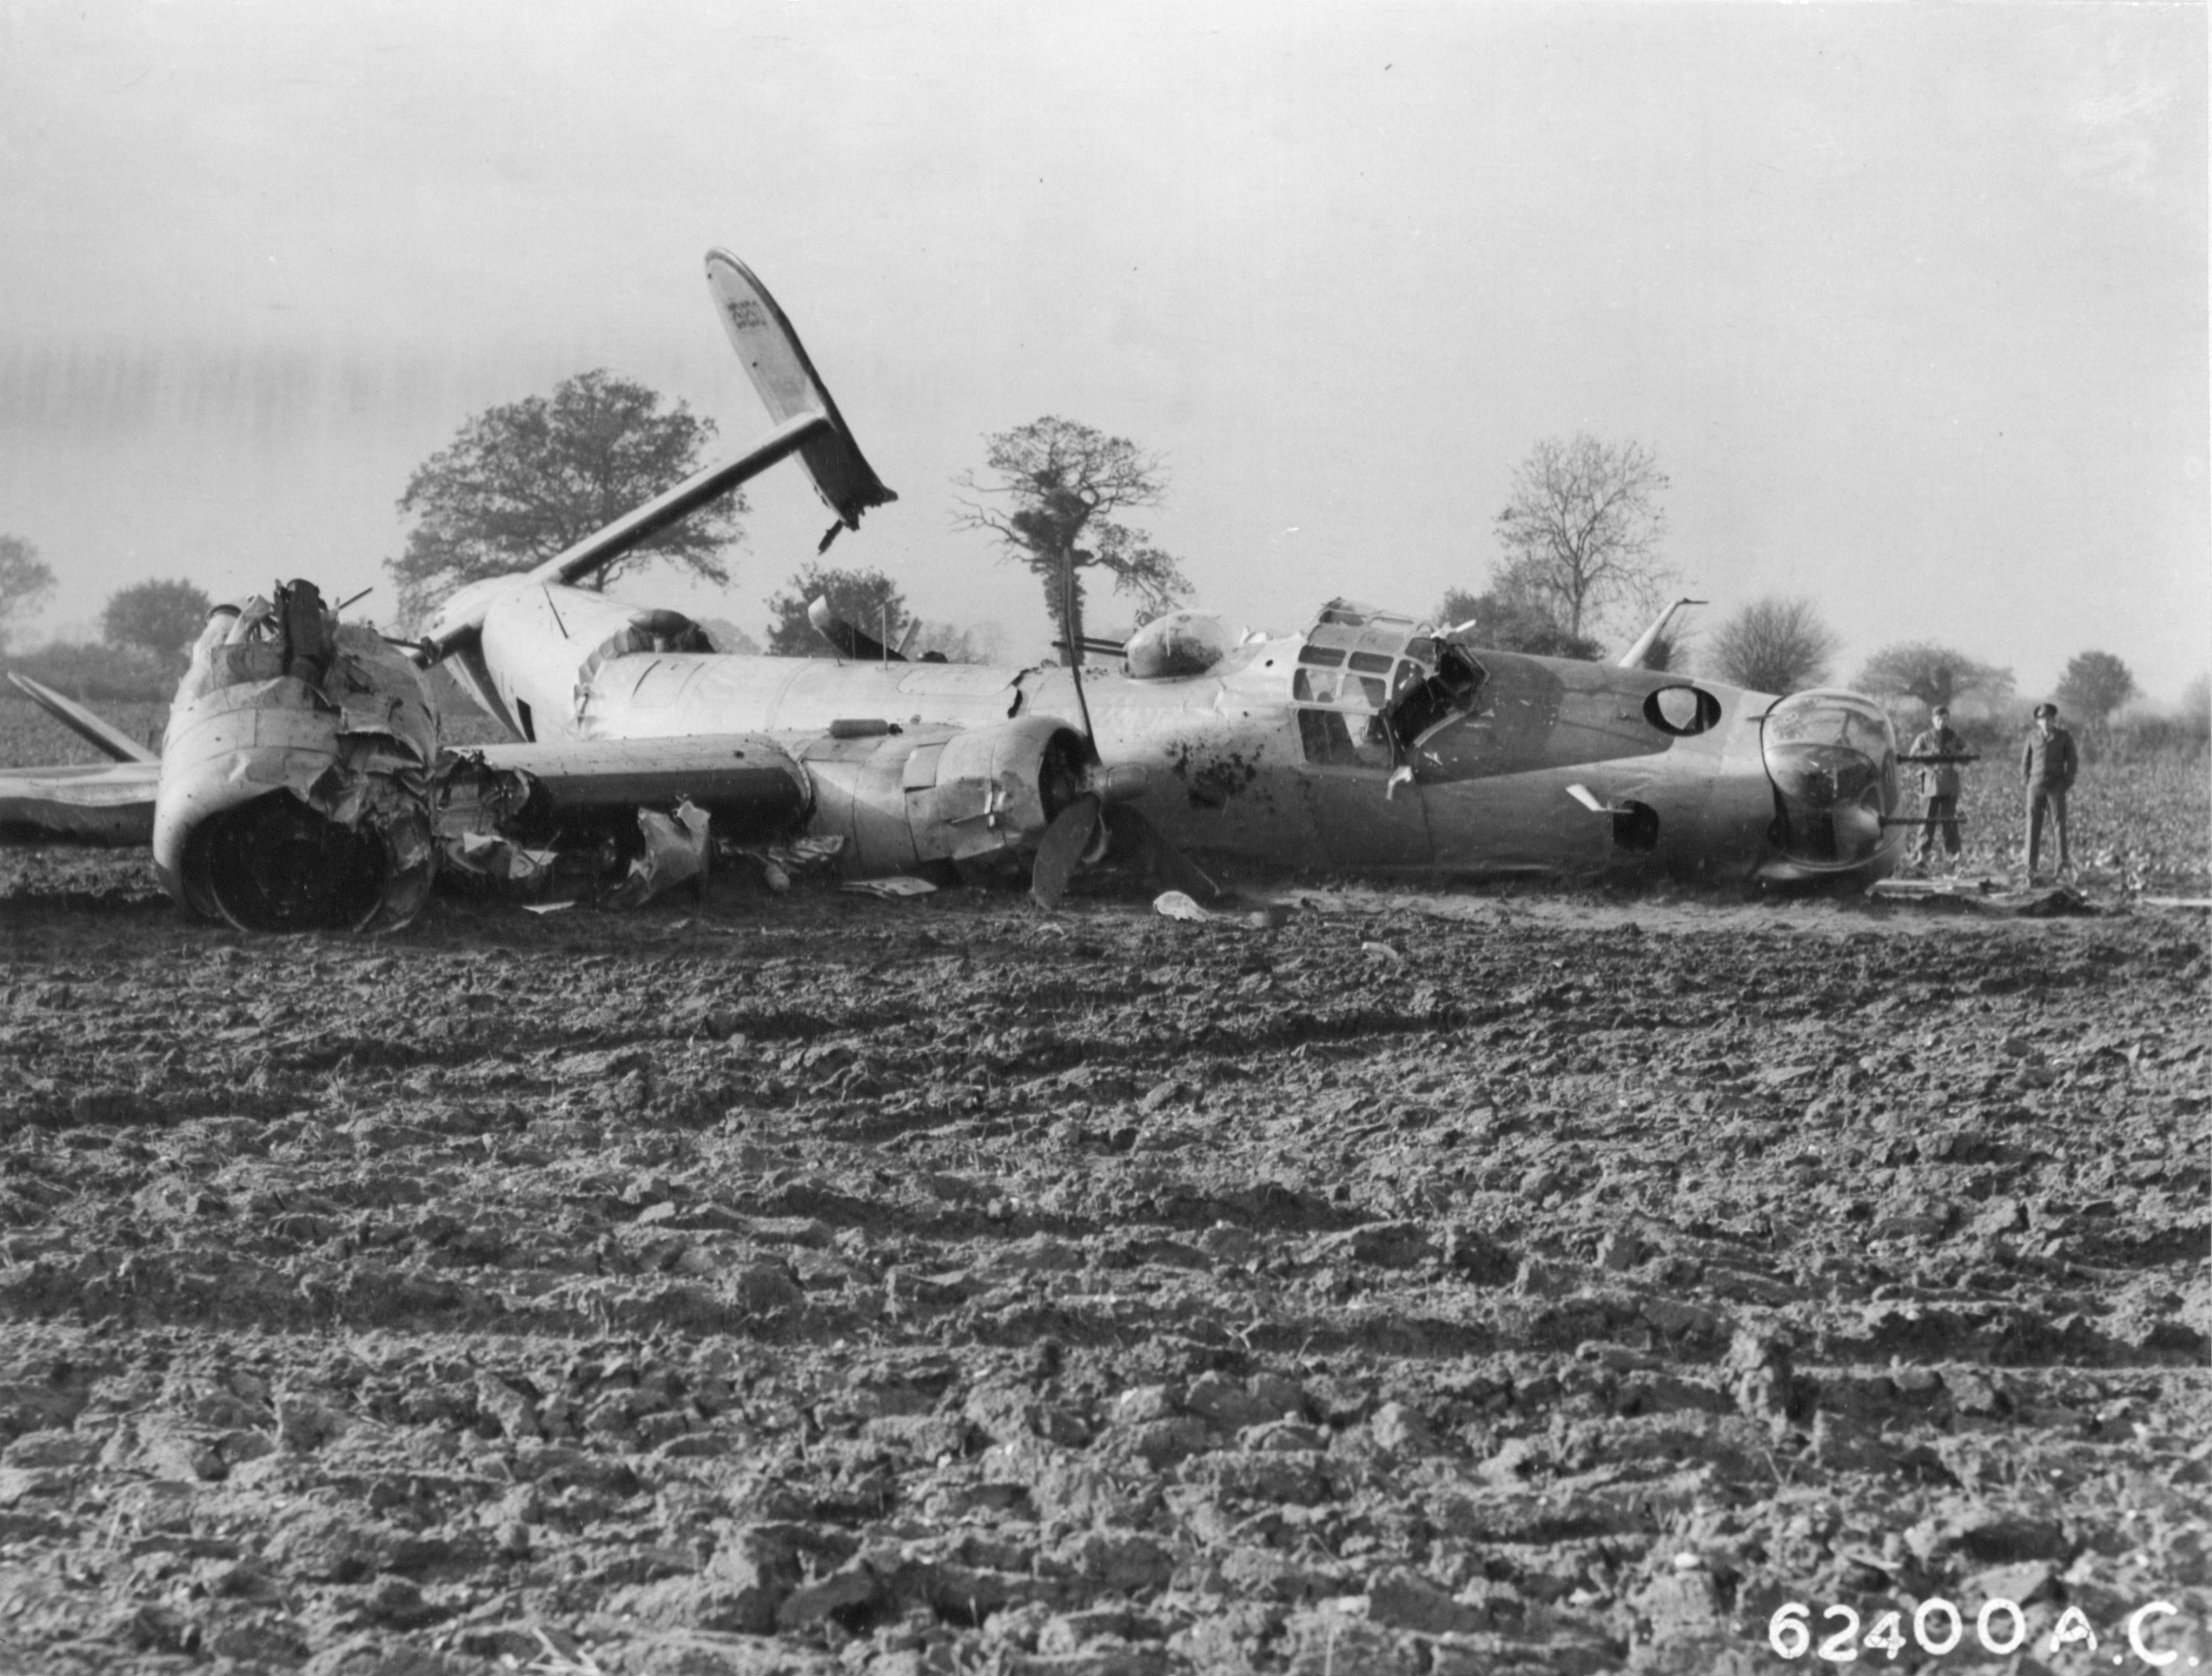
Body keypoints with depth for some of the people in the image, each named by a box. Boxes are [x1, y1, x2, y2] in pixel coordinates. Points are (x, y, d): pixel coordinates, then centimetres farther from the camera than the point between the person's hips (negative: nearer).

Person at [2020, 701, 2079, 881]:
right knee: (2033, 826, -2)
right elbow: (2026, 760, 16)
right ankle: (2031, 867, -2)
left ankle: (2063, 862, -8)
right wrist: (2026, 782, 7)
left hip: (2056, 787, -2)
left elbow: (2072, 761, 4)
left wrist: (2068, 783, -3)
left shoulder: (2064, 737, 2)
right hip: (2036, 787, 2)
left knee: (2059, 823, -9)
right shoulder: (2033, 738, 8)